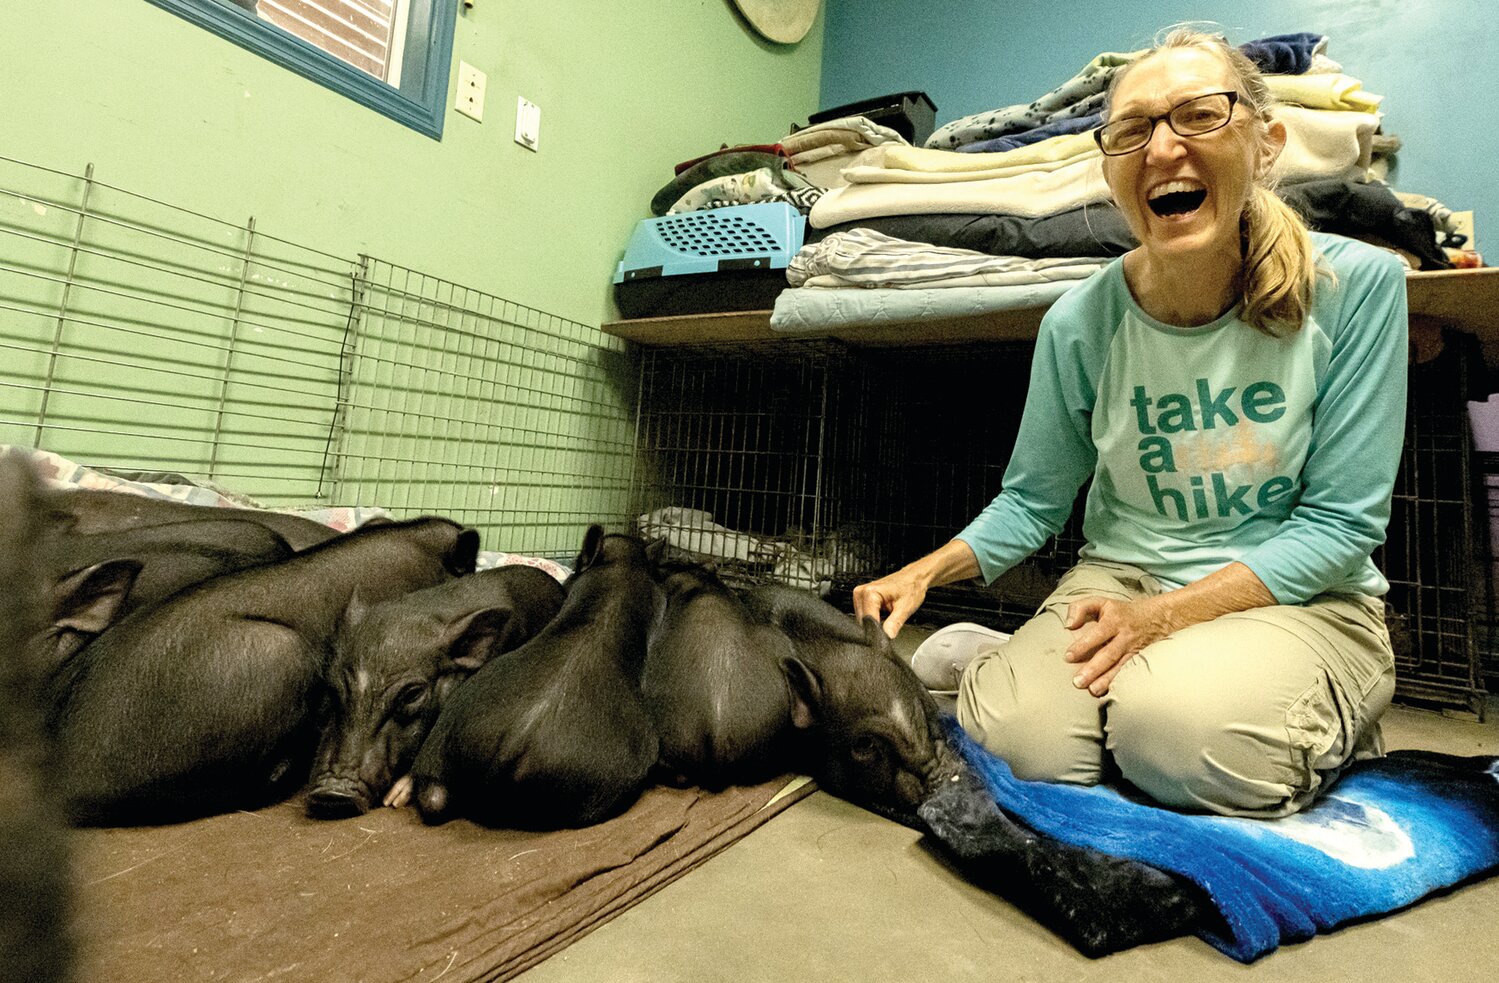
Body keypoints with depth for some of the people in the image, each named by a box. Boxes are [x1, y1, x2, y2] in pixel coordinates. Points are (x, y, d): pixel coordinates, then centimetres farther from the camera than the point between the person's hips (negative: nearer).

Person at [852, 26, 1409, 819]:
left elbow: (1340, 523, -10)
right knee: (1022, 739, -25)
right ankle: (986, 660, 7)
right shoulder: (1079, 323, -9)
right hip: (1120, 576, 1)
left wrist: (1167, 614, -22)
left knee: (1180, 728, -31)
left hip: (1301, 598, 1)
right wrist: (926, 571, -15)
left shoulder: (1356, 284, -13)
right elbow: (1032, 501, 0)